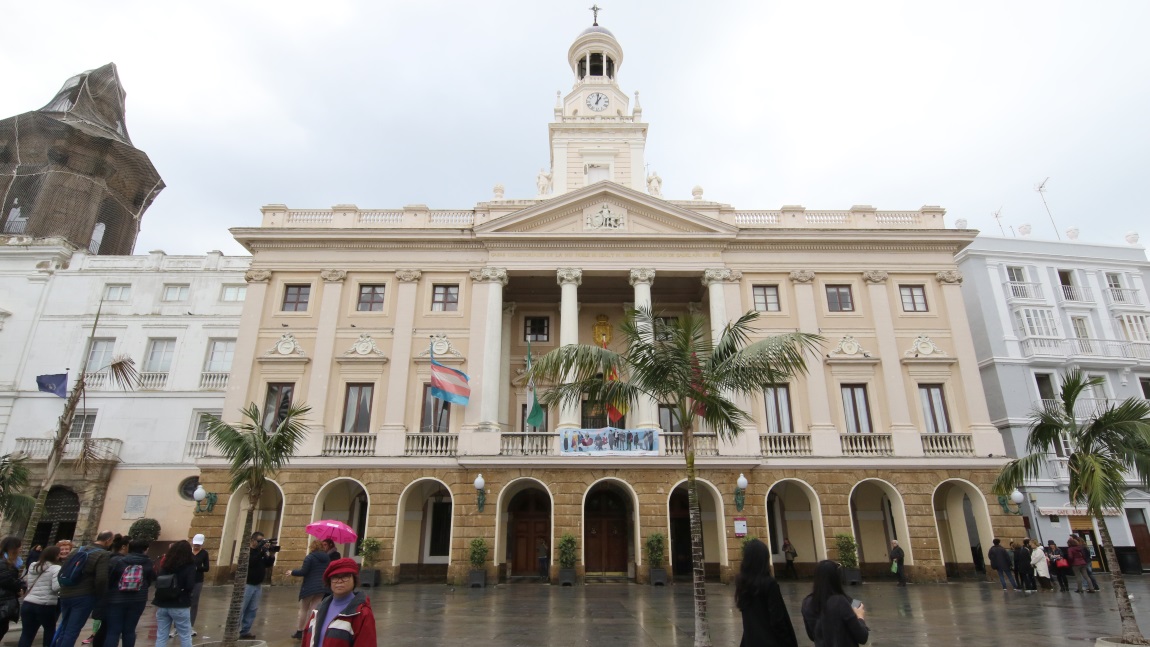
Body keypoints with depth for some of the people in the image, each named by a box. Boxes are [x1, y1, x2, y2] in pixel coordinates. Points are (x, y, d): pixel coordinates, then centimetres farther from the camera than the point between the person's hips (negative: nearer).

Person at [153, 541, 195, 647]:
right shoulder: (189, 566, -10)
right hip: (180, 606, -5)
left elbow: (157, 582, 8)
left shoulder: (165, 564, 5)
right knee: (185, 636, 7)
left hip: (162, 605, 5)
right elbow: (190, 586, -17)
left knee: (161, 636, 12)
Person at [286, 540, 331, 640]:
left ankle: (299, 631, 22)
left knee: (303, 609, 14)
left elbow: (303, 572, -13)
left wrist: (292, 572, 4)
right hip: (322, 587, 4)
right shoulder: (327, 558, 8)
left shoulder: (310, 557, -10)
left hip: (309, 587, -4)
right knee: (314, 611, 7)